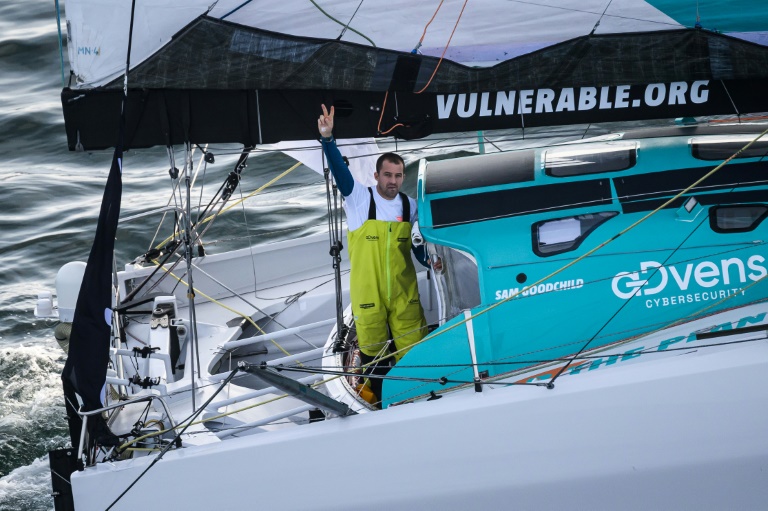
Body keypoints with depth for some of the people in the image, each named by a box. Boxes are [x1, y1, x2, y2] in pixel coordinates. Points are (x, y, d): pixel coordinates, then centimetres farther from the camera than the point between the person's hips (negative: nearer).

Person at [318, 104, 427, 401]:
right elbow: (339, 170, -19)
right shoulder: (359, 199, -4)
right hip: (367, 294, -2)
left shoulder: (409, 206, 6)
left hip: (404, 293, 2)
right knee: (372, 349, 7)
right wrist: (327, 139, -33)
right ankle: (383, 401, 23)